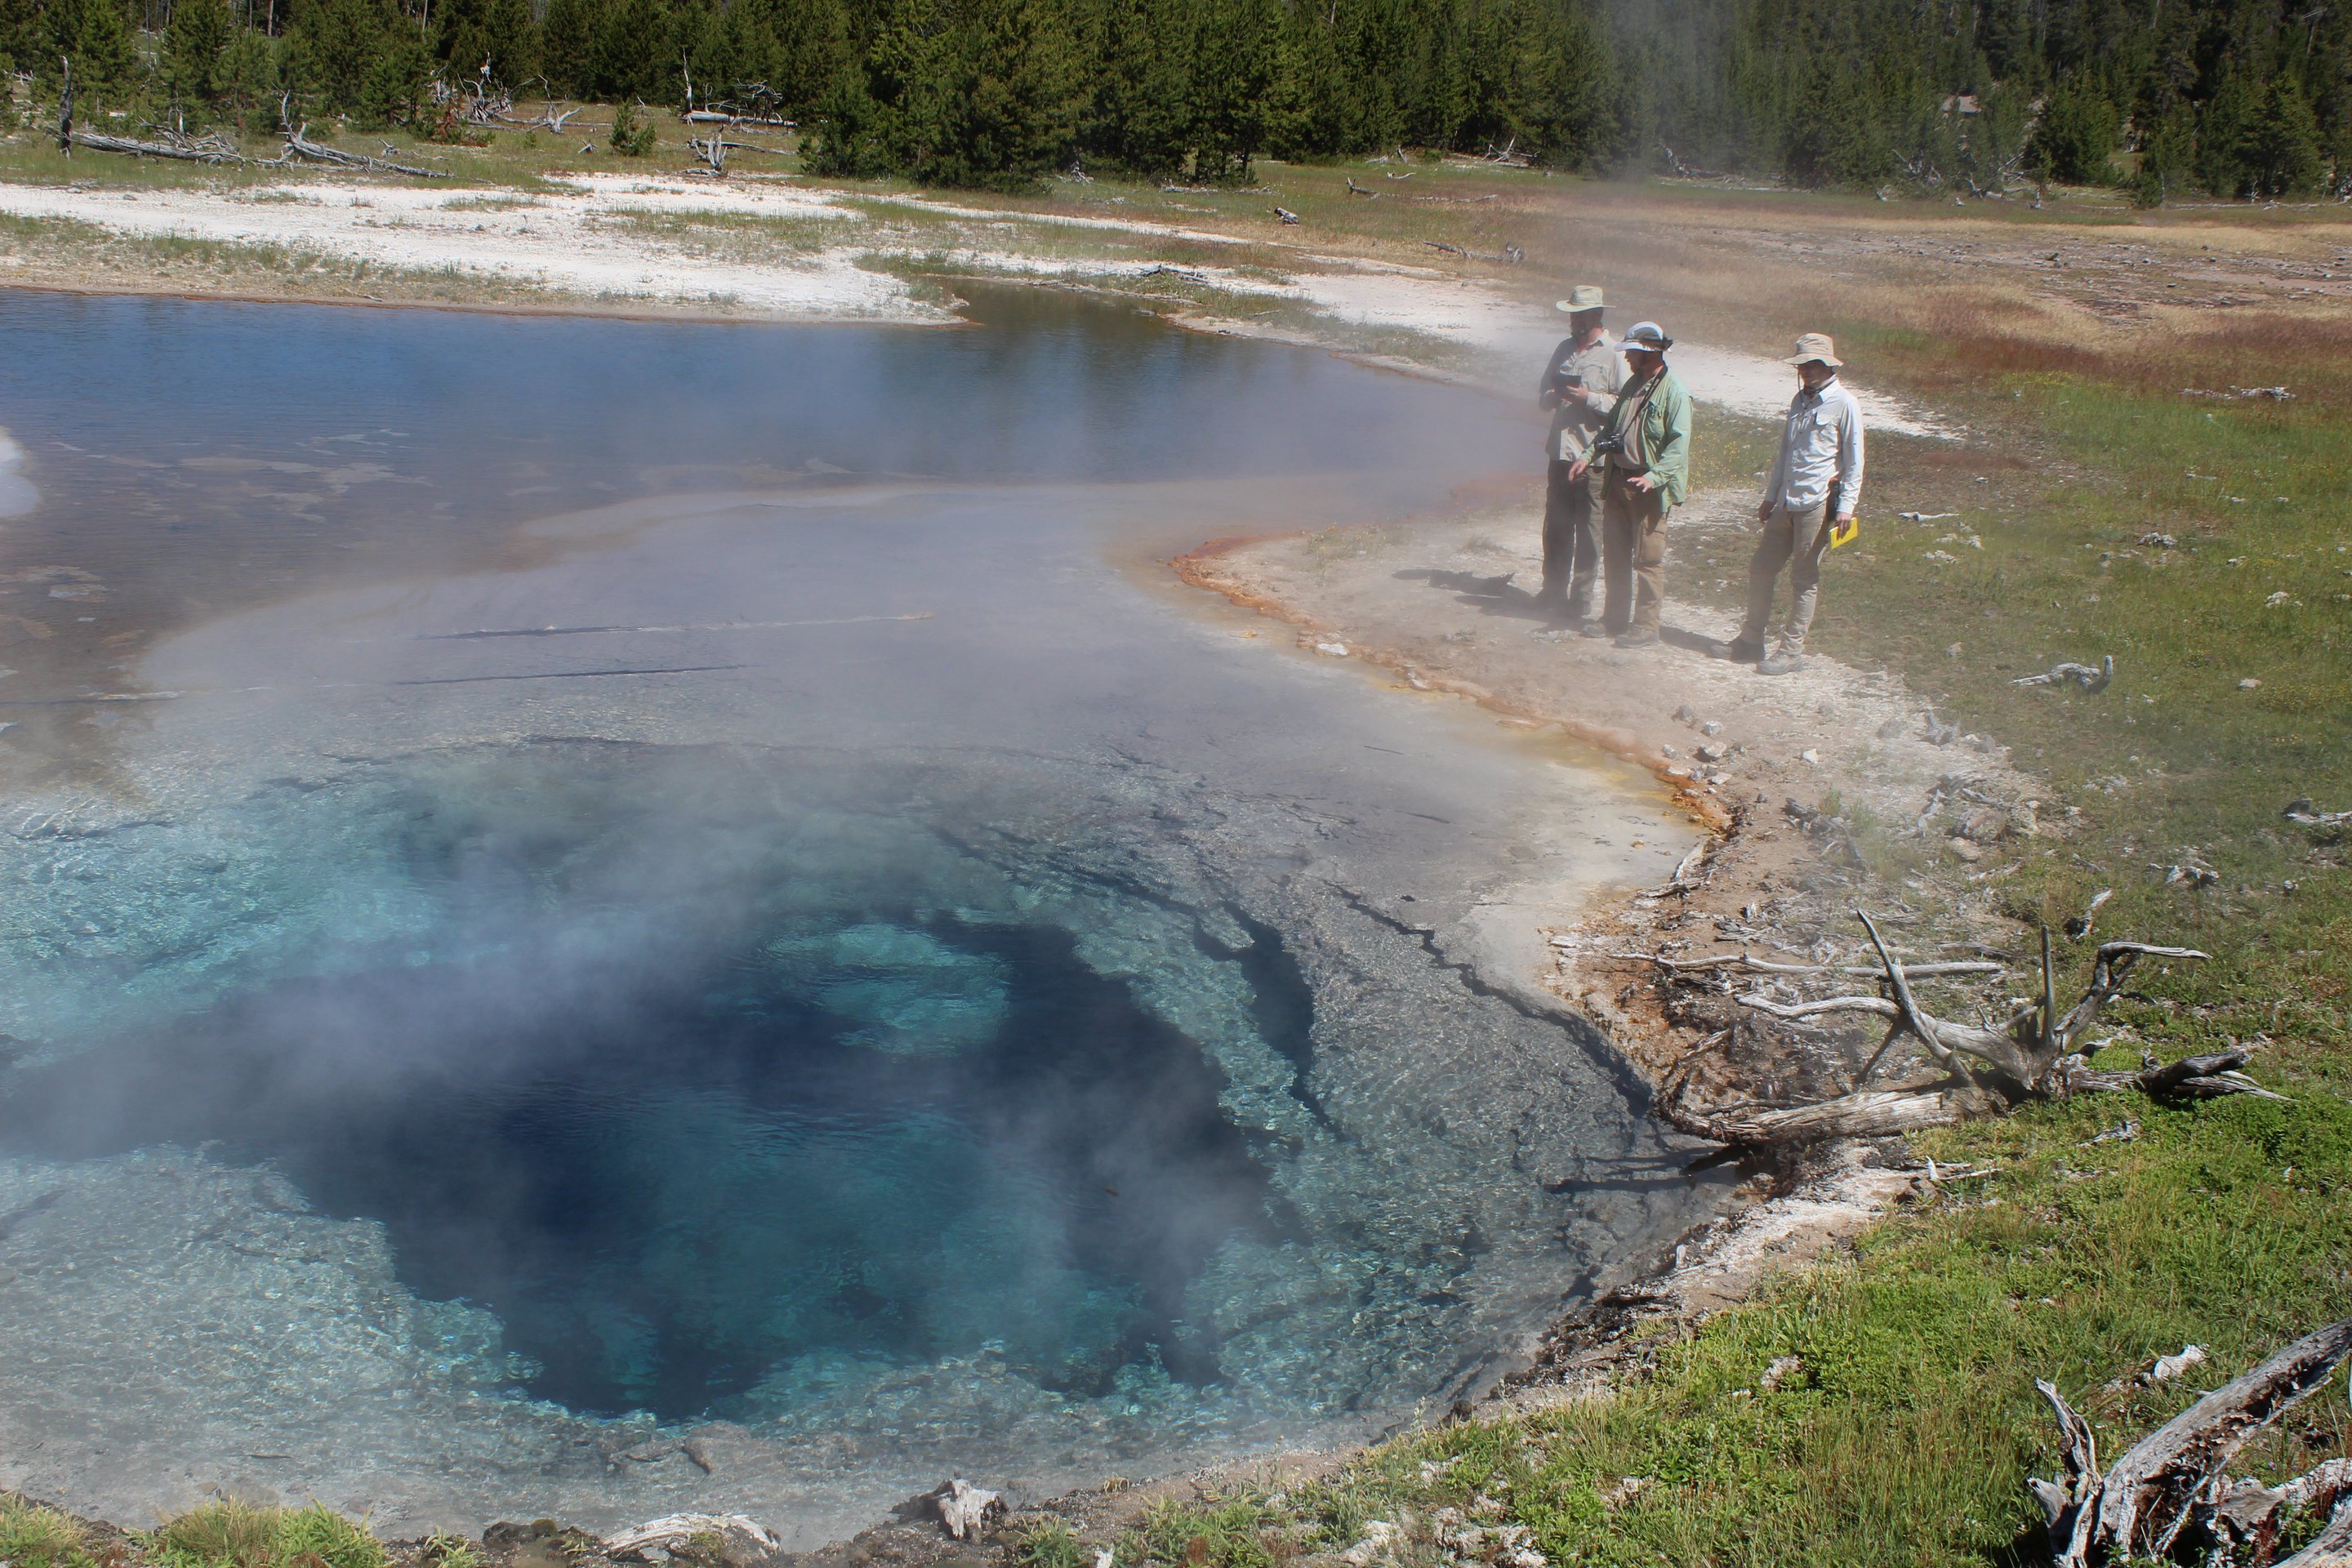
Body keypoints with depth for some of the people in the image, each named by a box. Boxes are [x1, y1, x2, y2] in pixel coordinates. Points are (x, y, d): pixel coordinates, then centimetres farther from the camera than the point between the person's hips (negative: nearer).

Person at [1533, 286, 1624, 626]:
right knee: (1555, 525, 16)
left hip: (1593, 457, -6)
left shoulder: (1612, 355, -7)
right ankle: (1554, 589, 31)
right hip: (1559, 452, 6)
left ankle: (1580, 603, 3)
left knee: (1587, 531, -2)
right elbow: (1542, 398, 16)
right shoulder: (1564, 349, 13)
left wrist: (1588, 398, -19)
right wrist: (1553, 395, -6)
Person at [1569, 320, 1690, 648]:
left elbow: (1678, 447, -19)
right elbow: (1610, 427, 22)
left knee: (1648, 559, -2)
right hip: (1617, 481, 8)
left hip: (1650, 489, -8)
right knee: (1615, 554, 14)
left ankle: (1646, 625, 6)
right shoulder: (1632, 385, 13)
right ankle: (1615, 618, 25)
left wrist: (1653, 477, -30)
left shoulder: (1674, 393, -13)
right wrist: (1589, 456, 9)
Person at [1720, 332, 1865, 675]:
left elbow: (1854, 460, -7)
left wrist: (1846, 506, -14)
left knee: (1804, 579, 0)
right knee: (1761, 569, 8)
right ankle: (1751, 639, 19)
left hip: (1817, 505, -7)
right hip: (1787, 502, 7)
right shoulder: (1800, 400, 15)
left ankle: (1792, 650, 7)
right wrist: (1770, 496, 21)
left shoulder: (1844, 404, -7)